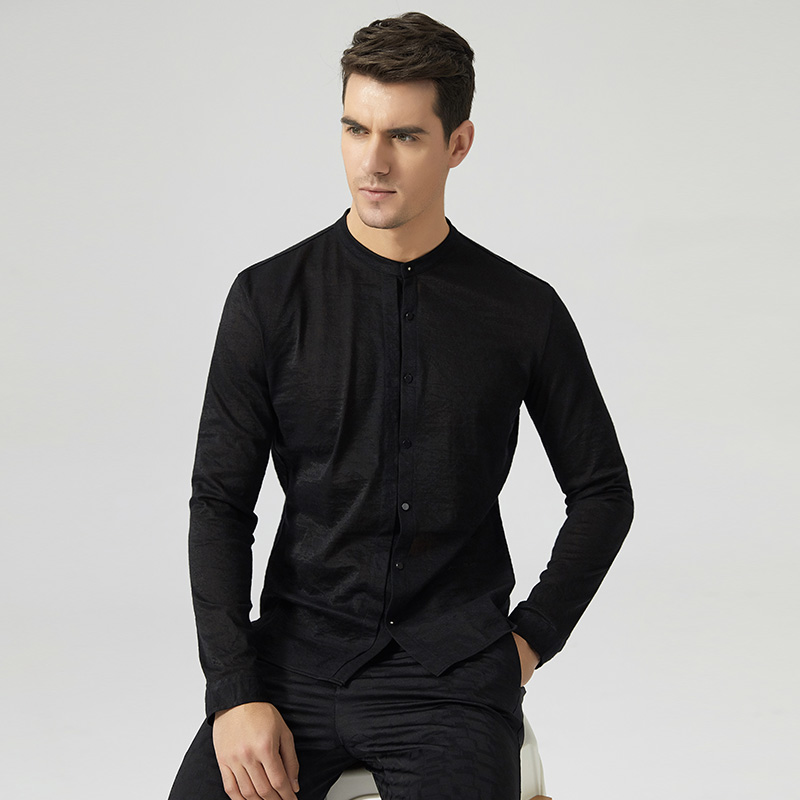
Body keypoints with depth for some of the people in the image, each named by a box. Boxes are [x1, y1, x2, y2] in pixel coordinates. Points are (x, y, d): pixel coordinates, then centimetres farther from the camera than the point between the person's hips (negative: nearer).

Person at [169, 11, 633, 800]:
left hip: (451, 677, -1)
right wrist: (235, 694, -8)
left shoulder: (523, 312, 2)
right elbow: (220, 503, 2)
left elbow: (603, 493, 13)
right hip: (299, 651, 1)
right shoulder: (269, 299, 2)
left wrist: (531, 639, 2)